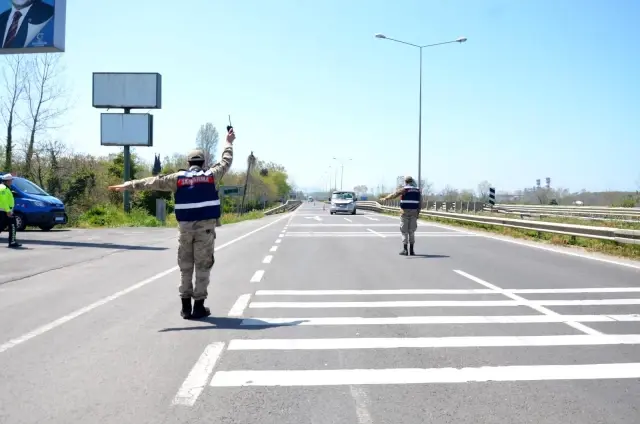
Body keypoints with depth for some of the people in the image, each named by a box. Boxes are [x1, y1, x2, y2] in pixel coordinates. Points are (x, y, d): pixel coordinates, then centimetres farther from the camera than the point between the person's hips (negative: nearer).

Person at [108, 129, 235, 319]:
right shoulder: (211, 175, 3)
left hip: (185, 226, 2)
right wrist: (229, 142, 34)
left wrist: (129, 185, 9)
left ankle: (186, 306, 12)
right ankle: (199, 306, 2)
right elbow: (226, 161, 17)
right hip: (205, 226, -2)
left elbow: (155, 181, 5)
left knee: (185, 266, 10)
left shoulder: (178, 177, 4)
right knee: (203, 266, 2)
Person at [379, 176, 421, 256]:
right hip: (414, 212, 3)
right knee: (412, 231, 9)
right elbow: (420, 203, 5)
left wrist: (385, 198, 11)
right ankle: (411, 250, 7)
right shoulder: (418, 190, 6)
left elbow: (394, 194, -1)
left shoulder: (404, 189, -7)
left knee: (404, 231, 2)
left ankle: (405, 250, -2)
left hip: (405, 212, -3)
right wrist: (418, 213, 10)